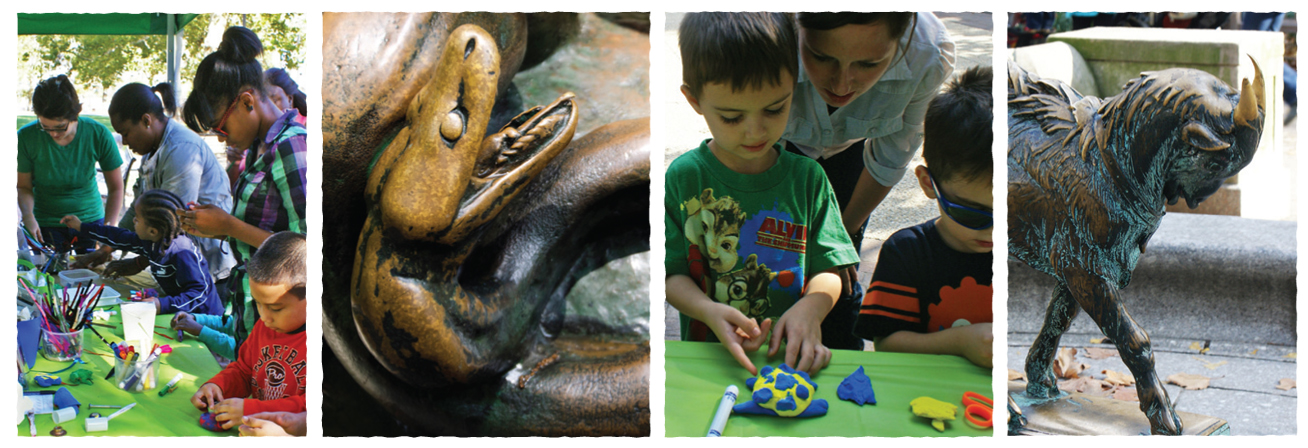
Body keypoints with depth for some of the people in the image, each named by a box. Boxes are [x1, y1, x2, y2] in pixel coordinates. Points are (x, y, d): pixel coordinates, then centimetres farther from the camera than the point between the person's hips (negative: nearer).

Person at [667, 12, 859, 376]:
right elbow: (672, 273, -2)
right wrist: (708, 310, -23)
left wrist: (811, 307, -18)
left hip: (794, 357, 5)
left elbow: (829, 269, 5)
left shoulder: (808, 178, 3)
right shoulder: (683, 178, -2)